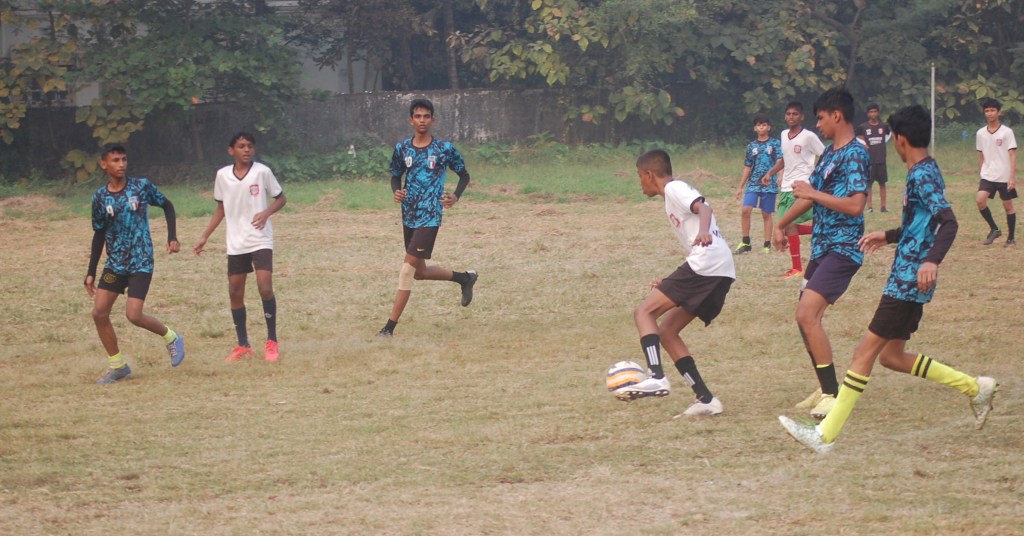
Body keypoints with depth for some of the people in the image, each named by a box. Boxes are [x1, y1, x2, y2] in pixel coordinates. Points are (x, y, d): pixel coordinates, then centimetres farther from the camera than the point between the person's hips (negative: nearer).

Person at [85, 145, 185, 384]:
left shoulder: (142, 186, -7)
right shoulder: (100, 197, 1)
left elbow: (167, 206, 9)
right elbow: (99, 235, 10)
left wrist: (172, 237, -2)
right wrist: (91, 272, 10)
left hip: (141, 263, -4)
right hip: (114, 264, 4)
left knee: (134, 315, -15)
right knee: (99, 312, -5)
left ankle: (172, 339, 14)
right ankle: (117, 366, 10)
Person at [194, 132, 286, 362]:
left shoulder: (262, 172, -7)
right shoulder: (222, 175, 2)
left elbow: (281, 198, 2)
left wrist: (266, 212, -17)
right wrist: (204, 237, 11)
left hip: (261, 241, -4)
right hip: (235, 243, 4)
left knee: (265, 288, -15)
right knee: (235, 293, 5)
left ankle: (272, 342, -2)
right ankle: (243, 346, 16)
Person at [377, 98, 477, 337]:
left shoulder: (445, 149, -7)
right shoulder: (402, 149, 3)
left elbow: (464, 175, 5)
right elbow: (396, 176, 16)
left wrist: (456, 196, -13)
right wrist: (396, 191, -6)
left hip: (430, 217, -6)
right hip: (409, 216, 6)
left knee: (407, 268, -13)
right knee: (419, 271, 17)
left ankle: (390, 326, -10)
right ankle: (464, 278, 42)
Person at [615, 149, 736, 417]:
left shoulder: (674, 188, 3)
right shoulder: (678, 190, 30)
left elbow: (703, 208, -17)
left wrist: (703, 232, -40)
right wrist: (672, 285, 37)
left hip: (706, 264, -9)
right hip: (722, 271, 9)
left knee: (644, 311, -7)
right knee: (666, 331, 13)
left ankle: (656, 378, -24)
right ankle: (705, 399, 6)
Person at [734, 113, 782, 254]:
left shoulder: (775, 144, 2)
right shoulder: (751, 146, 11)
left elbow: (780, 162, -8)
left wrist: (770, 174, -26)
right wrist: (740, 187, 14)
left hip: (769, 184, -2)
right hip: (753, 184, 2)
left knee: (766, 214, 2)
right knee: (745, 210, -11)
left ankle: (767, 244, 9)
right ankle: (745, 242, -1)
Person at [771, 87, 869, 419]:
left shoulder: (855, 155, -15)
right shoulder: (829, 154, 14)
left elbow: (855, 205, -25)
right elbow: (810, 196, 27)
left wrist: (813, 193, -17)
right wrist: (781, 225, 30)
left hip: (842, 250, -10)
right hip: (822, 246, 10)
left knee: (808, 314, -20)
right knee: (805, 317, 14)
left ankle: (833, 395, -16)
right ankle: (826, 389, 24)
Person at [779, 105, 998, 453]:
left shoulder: (923, 176, -15)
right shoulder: (925, 172, 14)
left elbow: (948, 222, -28)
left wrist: (932, 261, -42)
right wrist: (888, 237, 36)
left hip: (908, 280, -10)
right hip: (908, 281, 10)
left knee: (866, 351, -9)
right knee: (891, 355, 15)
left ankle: (826, 435, -8)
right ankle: (975, 388, 20)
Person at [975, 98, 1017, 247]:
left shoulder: (1006, 132, -7)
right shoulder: (981, 133, 5)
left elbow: (1012, 155, -9)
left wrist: (1012, 177, -16)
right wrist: (980, 175, 15)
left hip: (1004, 177, -3)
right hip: (987, 176, 3)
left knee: (1008, 206, 4)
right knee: (980, 200, -17)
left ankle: (1011, 239, 16)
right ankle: (994, 229, 0)